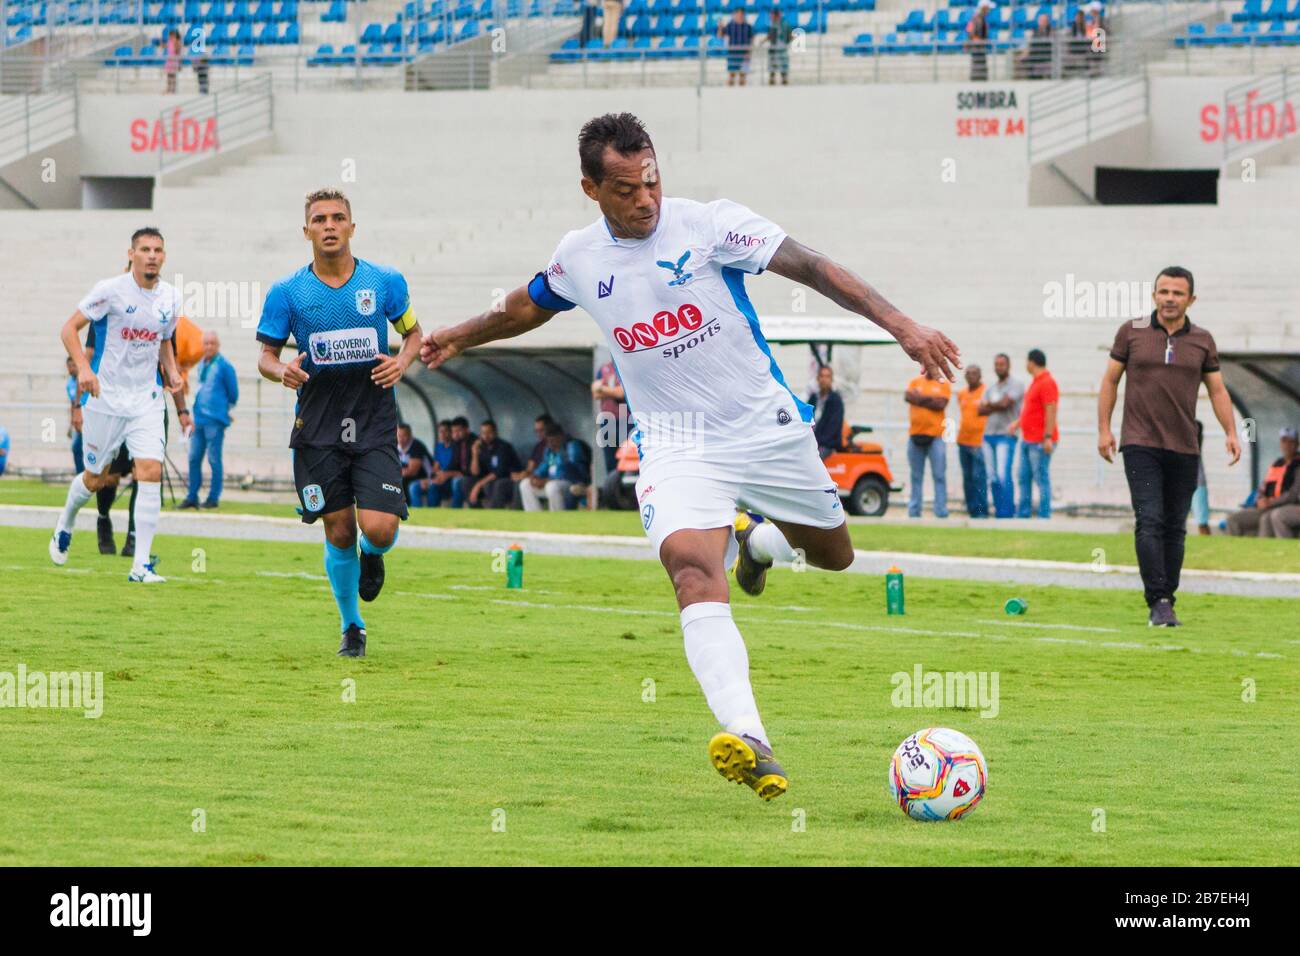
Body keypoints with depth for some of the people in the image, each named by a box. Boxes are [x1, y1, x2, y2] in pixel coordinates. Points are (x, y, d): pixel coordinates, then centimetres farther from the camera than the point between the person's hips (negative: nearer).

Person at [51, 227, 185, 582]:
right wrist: (83, 368, -24)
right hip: (106, 398, -3)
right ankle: (65, 525, 42)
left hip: (147, 400, 3)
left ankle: (141, 564, -12)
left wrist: (171, 371, 2)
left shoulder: (171, 297, 4)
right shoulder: (111, 290, -11)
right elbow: (69, 328, -9)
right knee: (95, 479, 8)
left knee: (151, 471, -14)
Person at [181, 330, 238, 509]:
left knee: (214, 459, -3)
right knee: (194, 458, 5)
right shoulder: (202, 364, 13)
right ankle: (192, 496, 10)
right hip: (199, 418, 7)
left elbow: (233, 393, 0)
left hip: (215, 420, -7)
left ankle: (214, 497, 1)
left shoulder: (224, 365, -7)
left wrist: (227, 408, 12)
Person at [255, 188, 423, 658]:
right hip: (318, 429, 0)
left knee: (379, 528, -14)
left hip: (374, 425, 0)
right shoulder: (286, 292, -1)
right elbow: (266, 355, 7)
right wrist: (282, 370, -17)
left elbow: (412, 332, 14)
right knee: (339, 531, 2)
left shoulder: (385, 282, 0)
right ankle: (351, 627, 22)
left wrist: (401, 362, -7)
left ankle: (373, 557, 25)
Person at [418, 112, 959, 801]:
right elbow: (530, 307, 24)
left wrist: (899, 324, -27)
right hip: (675, 446, 0)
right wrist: (459, 336, 35)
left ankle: (758, 538, 53)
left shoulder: (709, 225, -12)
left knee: (834, 556, 15)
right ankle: (749, 743, -46)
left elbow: (811, 267, -18)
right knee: (692, 565, -28)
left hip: (768, 428, 0)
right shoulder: (578, 258, 0)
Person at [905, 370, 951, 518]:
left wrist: (921, 398, -5)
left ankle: (941, 512, -6)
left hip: (935, 436, -3)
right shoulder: (915, 382, 12)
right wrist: (930, 400, -11)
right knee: (916, 477, 7)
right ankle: (913, 512, 9)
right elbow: (908, 397, -6)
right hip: (915, 435, 3)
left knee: (939, 476, -5)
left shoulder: (943, 385, 5)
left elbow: (941, 404, -9)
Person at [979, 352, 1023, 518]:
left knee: (1003, 476, -16)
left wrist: (989, 405, 3)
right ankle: (998, 512, 8)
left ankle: (1007, 513, -15)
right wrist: (997, 406, -8)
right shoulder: (990, 389, 19)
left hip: (1006, 436, -7)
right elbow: (980, 410, 8)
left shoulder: (1016, 385, -1)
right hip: (989, 435, 7)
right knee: (992, 478, 4)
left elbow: (1005, 403, -14)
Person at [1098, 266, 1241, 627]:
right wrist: (1104, 429, 2)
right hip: (1140, 445, -3)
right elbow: (1110, 381, 8)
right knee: (1150, 522, -15)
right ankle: (1158, 601, -19)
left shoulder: (1202, 340, 7)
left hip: (1184, 449, 3)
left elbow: (1217, 390, 13)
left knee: (1175, 529, 6)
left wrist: (1231, 432, 1)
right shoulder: (1132, 332, 3)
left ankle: (1167, 603, 14)